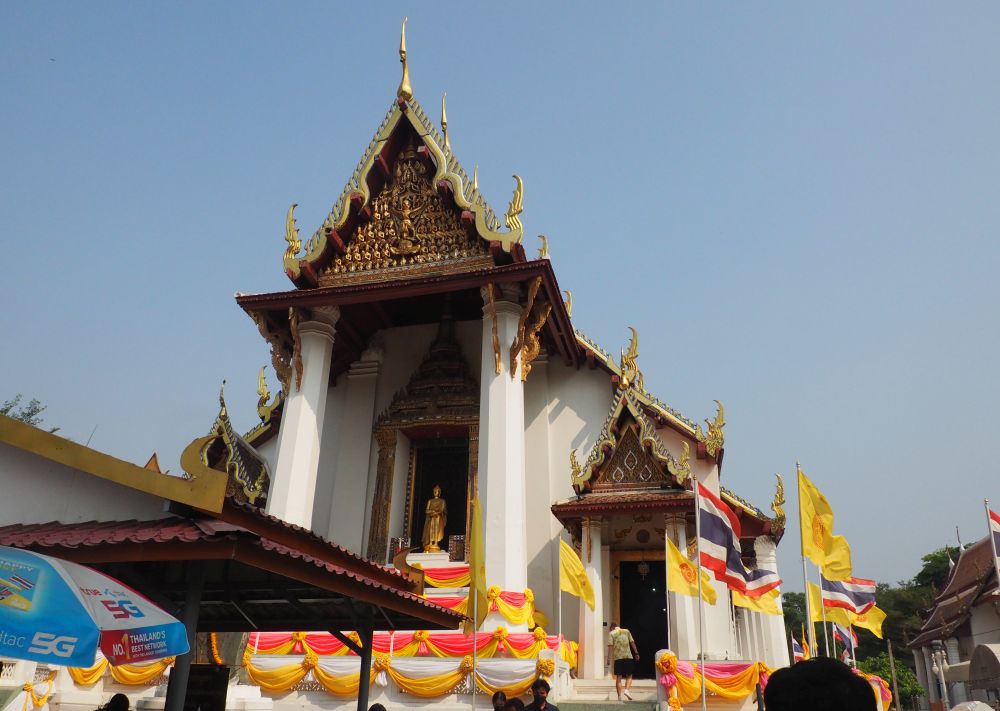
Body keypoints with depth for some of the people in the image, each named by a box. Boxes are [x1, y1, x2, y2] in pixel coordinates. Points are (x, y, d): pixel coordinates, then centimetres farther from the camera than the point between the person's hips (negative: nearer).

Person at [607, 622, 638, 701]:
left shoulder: (611, 633, 6)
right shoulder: (626, 631, 13)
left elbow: (610, 646, -4)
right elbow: (632, 642, 8)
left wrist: (609, 658, -6)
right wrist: (636, 653, 12)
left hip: (617, 657, -1)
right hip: (628, 656, 1)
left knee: (618, 677, 5)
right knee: (629, 676, 12)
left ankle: (619, 696, 2)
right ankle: (627, 690, -12)